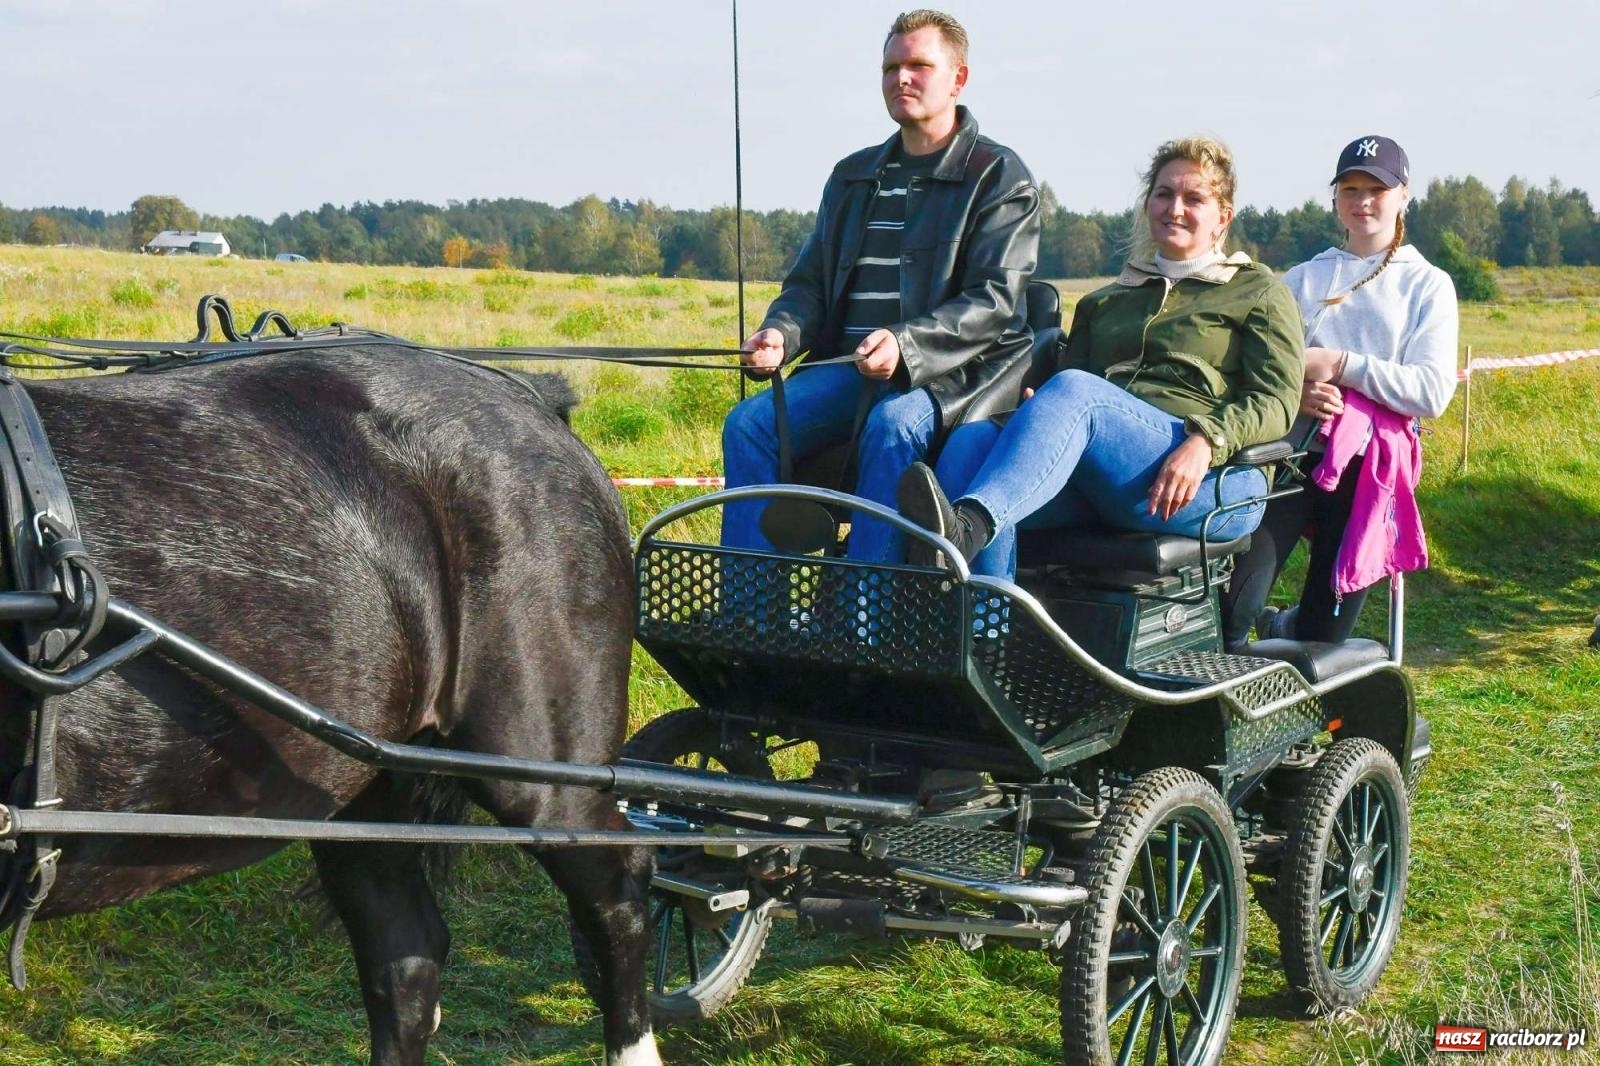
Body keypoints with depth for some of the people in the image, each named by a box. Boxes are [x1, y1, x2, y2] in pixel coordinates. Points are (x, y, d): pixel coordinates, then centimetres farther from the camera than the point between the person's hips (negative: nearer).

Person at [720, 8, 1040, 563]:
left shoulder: (1000, 176, 3)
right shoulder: (853, 176, 22)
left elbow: (995, 300, -8)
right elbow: (810, 281, 20)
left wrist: (905, 344, -25)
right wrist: (781, 332, -5)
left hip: (951, 370, -5)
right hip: (847, 365, 5)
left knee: (892, 426, -36)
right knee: (748, 422, -18)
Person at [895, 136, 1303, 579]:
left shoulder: (1258, 291, 20)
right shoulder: (1104, 302, 33)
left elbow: (1277, 401, 5)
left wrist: (1205, 441, -17)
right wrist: (1036, 416, -2)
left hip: (1209, 480, -4)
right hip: (1094, 490, 4)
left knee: (1074, 390, -34)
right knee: (972, 442, -27)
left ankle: (966, 526, -58)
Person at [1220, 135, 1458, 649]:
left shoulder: (1428, 286, 12)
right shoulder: (1302, 279, 21)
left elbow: (1433, 392, -2)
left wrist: (1339, 364, -10)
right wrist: (1294, 390, -11)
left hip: (1369, 461, -1)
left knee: (1321, 640, -1)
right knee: (1228, 612, -18)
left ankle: (1287, 629, 34)